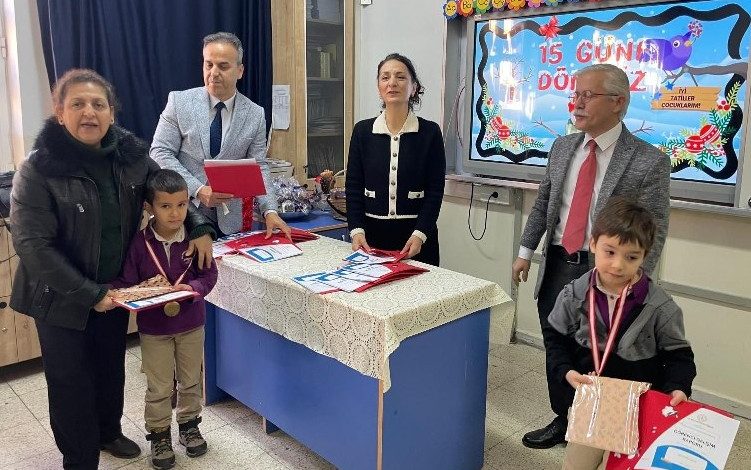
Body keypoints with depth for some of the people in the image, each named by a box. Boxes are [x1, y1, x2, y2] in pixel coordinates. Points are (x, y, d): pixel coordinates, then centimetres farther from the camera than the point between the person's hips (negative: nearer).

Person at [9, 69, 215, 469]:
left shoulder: (130, 156, -6)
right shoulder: (38, 170, -18)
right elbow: (33, 245, -21)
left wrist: (199, 228, -9)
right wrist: (88, 293, -24)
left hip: (115, 290, 4)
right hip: (63, 299, -4)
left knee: (111, 369, 22)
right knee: (72, 382, 9)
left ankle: (108, 432, 49)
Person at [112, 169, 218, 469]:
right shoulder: (139, 243, -15)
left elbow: (209, 274, -7)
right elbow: (126, 283, -9)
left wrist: (192, 288, -25)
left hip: (191, 323, 2)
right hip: (154, 327, -1)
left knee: (191, 380, 19)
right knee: (159, 388, 12)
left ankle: (189, 425, 41)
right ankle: (159, 434, 33)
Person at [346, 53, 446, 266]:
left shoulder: (430, 132, -3)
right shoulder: (362, 130, 2)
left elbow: (435, 190, -5)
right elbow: (353, 186, 1)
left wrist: (420, 234, -15)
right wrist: (356, 230, -11)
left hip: (417, 235, -1)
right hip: (372, 232, 1)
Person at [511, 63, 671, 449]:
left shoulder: (649, 161, -10)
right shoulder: (561, 147, 6)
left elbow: (654, 231, -10)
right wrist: (526, 251, 12)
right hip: (557, 265, 5)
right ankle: (563, 421, 35)